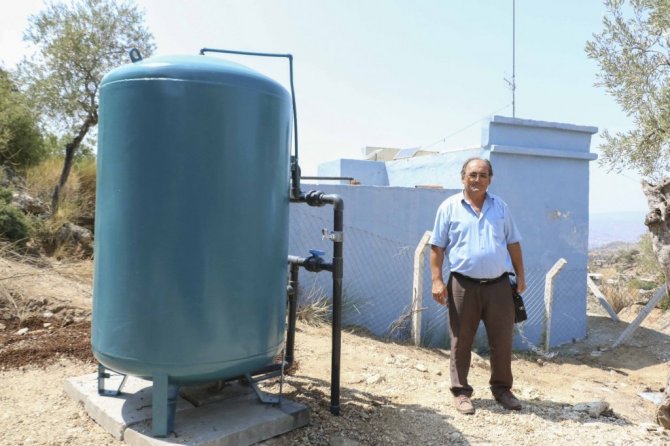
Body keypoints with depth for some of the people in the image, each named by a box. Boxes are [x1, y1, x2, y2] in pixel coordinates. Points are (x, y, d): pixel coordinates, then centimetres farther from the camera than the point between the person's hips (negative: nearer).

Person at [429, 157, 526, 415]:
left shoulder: (500, 207, 11)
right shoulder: (449, 207, 1)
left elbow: (513, 243, 16)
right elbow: (437, 246, -1)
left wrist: (520, 275, 11)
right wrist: (437, 280, -8)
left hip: (498, 284, 3)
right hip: (463, 285, -3)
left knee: (502, 340, 9)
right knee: (461, 342, 6)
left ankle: (502, 388, 28)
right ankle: (461, 391, 19)